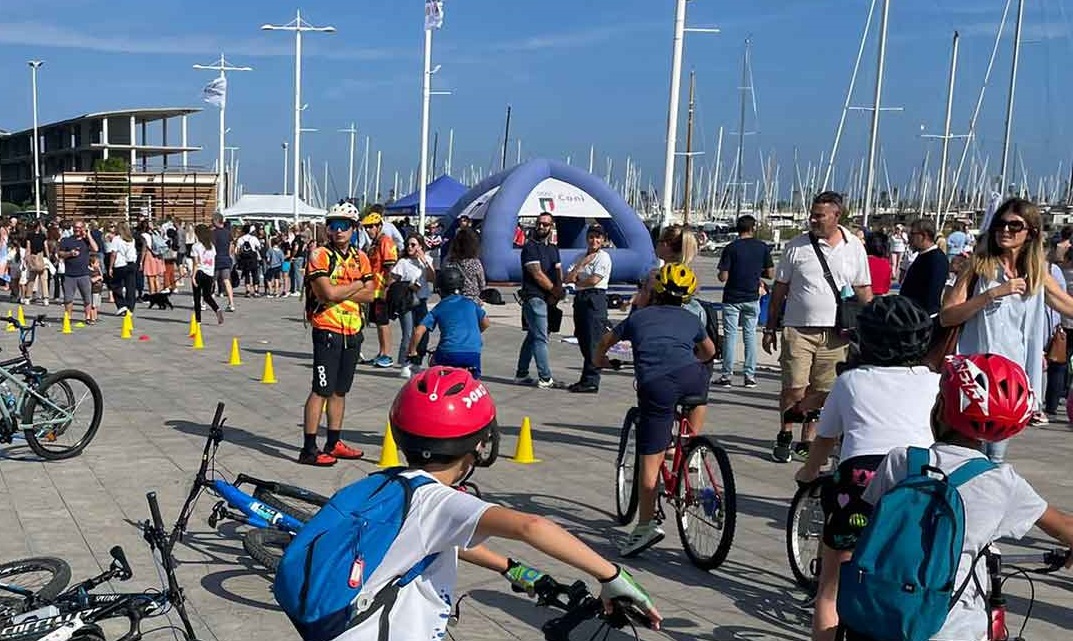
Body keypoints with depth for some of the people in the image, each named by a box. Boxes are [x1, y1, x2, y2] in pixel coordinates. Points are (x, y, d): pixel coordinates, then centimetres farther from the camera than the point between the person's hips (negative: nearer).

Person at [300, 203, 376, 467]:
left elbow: (370, 295, 2)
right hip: (327, 331, -6)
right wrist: (356, 285, -6)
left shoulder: (360, 257, 11)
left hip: (353, 333, 6)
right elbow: (328, 293, -20)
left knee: (340, 391, 13)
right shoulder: (320, 255, -7)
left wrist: (340, 292, -11)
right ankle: (309, 449, -3)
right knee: (321, 391, -7)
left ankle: (333, 443, 23)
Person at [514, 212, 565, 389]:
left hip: (548, 299, 8)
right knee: (541, 338, -8)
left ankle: (521, 375, 21)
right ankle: (545, 379, -6)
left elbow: (558, 273, 9)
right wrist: (555, 290, -8)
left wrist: (557, 292, -9)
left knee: (532, 336, 13)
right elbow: (537, 274, -14)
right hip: (534, 297, -8)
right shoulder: (530, 247, -8)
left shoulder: (553, 249, 17)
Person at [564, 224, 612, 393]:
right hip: (580, 299, 8)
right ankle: (586, 379, 16)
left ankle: (591, 381, -5)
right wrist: (582, 263, -5)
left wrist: (577, 282, 2)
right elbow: (568, 279, 7)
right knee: (583, 341, 10)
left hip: (595, 299, -7)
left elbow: (594, 280, -14)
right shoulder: (580, 257, 18)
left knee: (592, 341, -8)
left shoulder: (603, 257, -3)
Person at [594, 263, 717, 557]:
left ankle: (646, 525, -2)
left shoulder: (639, 317, 27)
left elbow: (606, 341, 42)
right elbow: (710, 351, 48)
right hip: (691, 377, 1)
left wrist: (600, 360, 63)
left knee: (649, 460, 2)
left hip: (654, 386, -1)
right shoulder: (691, 320, 28)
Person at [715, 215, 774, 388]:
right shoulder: (763, 248, -1)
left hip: (732, 298, -2)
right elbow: (770, 274, 1)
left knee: (730, 335, 2)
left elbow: (723, 277, -12)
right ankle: (750, 375, 10)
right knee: (750, 335, 10)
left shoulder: (731, 248, -9)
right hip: (752, 298, 2)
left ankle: (727, 375, 3)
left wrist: (722, 274, 10)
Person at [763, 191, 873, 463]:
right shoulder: (797, 246, 2)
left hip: (835, 333, 2)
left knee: (821, 392, 5)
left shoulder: (854, 247, 7)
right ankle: (784, 436, 14)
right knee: (794, 388, -4)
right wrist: (770, 328, 5)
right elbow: (779, 289, 7)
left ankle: (807, 440, 19)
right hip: (798, 329, -1)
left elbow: (863, 291, 13)